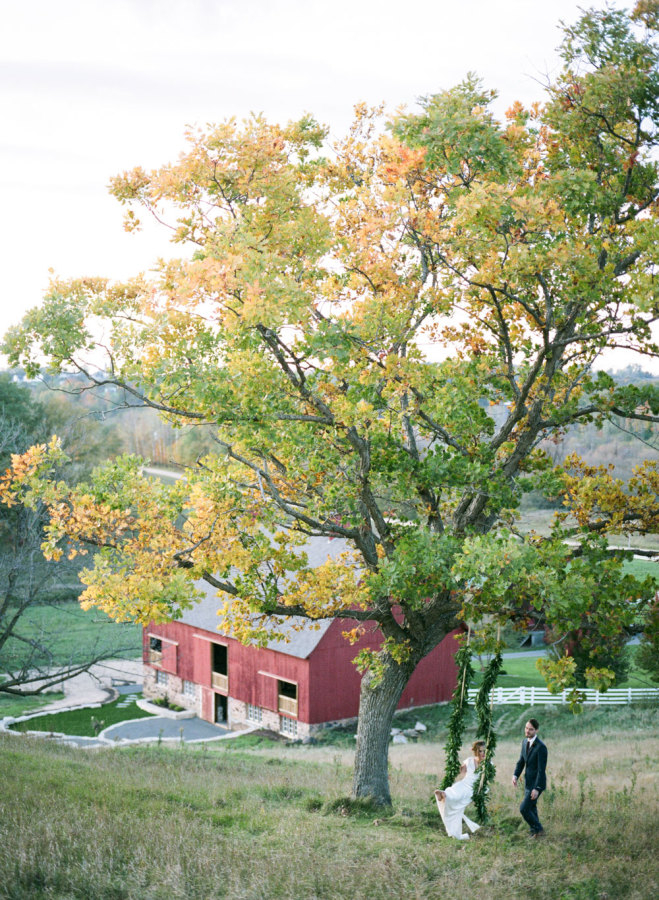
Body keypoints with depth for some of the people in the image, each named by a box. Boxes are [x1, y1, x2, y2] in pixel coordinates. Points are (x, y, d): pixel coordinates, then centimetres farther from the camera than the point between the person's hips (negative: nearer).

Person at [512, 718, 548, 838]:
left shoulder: (541, 747, -24)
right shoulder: (525, 742, 1)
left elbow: (542, 769, -23)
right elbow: (521, 761, 9)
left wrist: (537, 788, -23)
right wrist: (515, 776, -6)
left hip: (537, 783, -8)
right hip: (528, 782, 8)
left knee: (524, 809, -8)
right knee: (531, 809, 18)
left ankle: (538, 829, 13)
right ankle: (535, 833, 32)